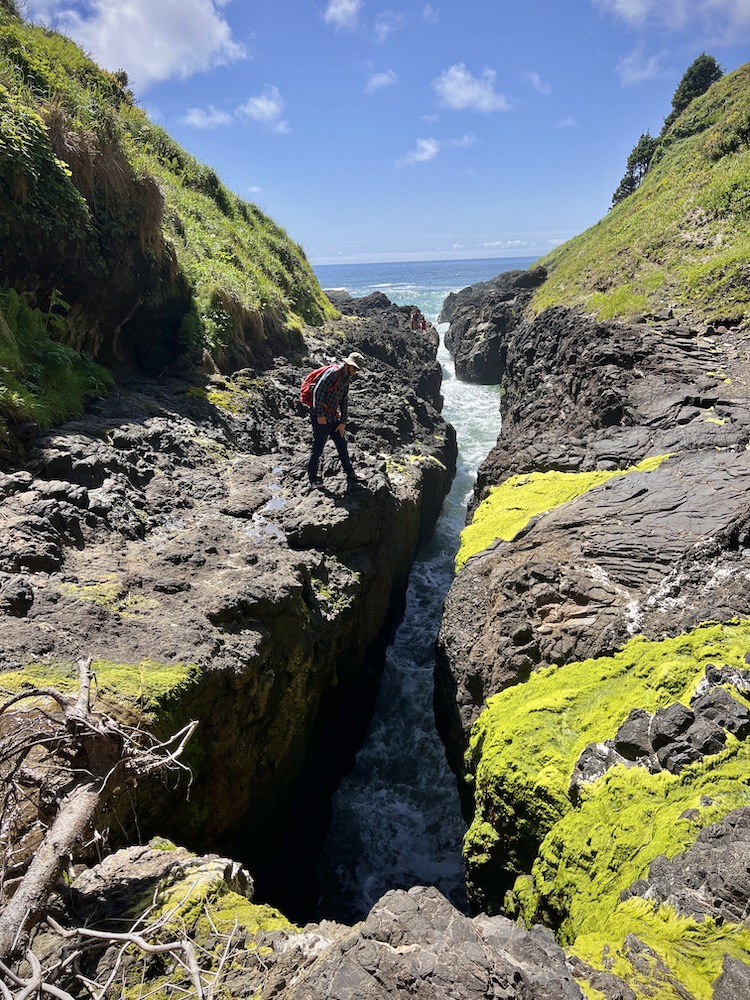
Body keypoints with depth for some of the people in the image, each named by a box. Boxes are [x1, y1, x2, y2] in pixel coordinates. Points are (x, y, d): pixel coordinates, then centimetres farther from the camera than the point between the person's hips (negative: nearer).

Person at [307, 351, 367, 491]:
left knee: (342, 445, 15)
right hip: (321, 417, -9)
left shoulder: (347, 378, 12)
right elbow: (318, 392, -22)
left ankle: (350, 474, 28)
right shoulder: (333, 372, -17)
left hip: (333, 417, 9)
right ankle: (313, 478, 15)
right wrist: (320, 415, -21)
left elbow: (344, 401, 16)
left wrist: (343, 422, 11)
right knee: (317, 448, 1)